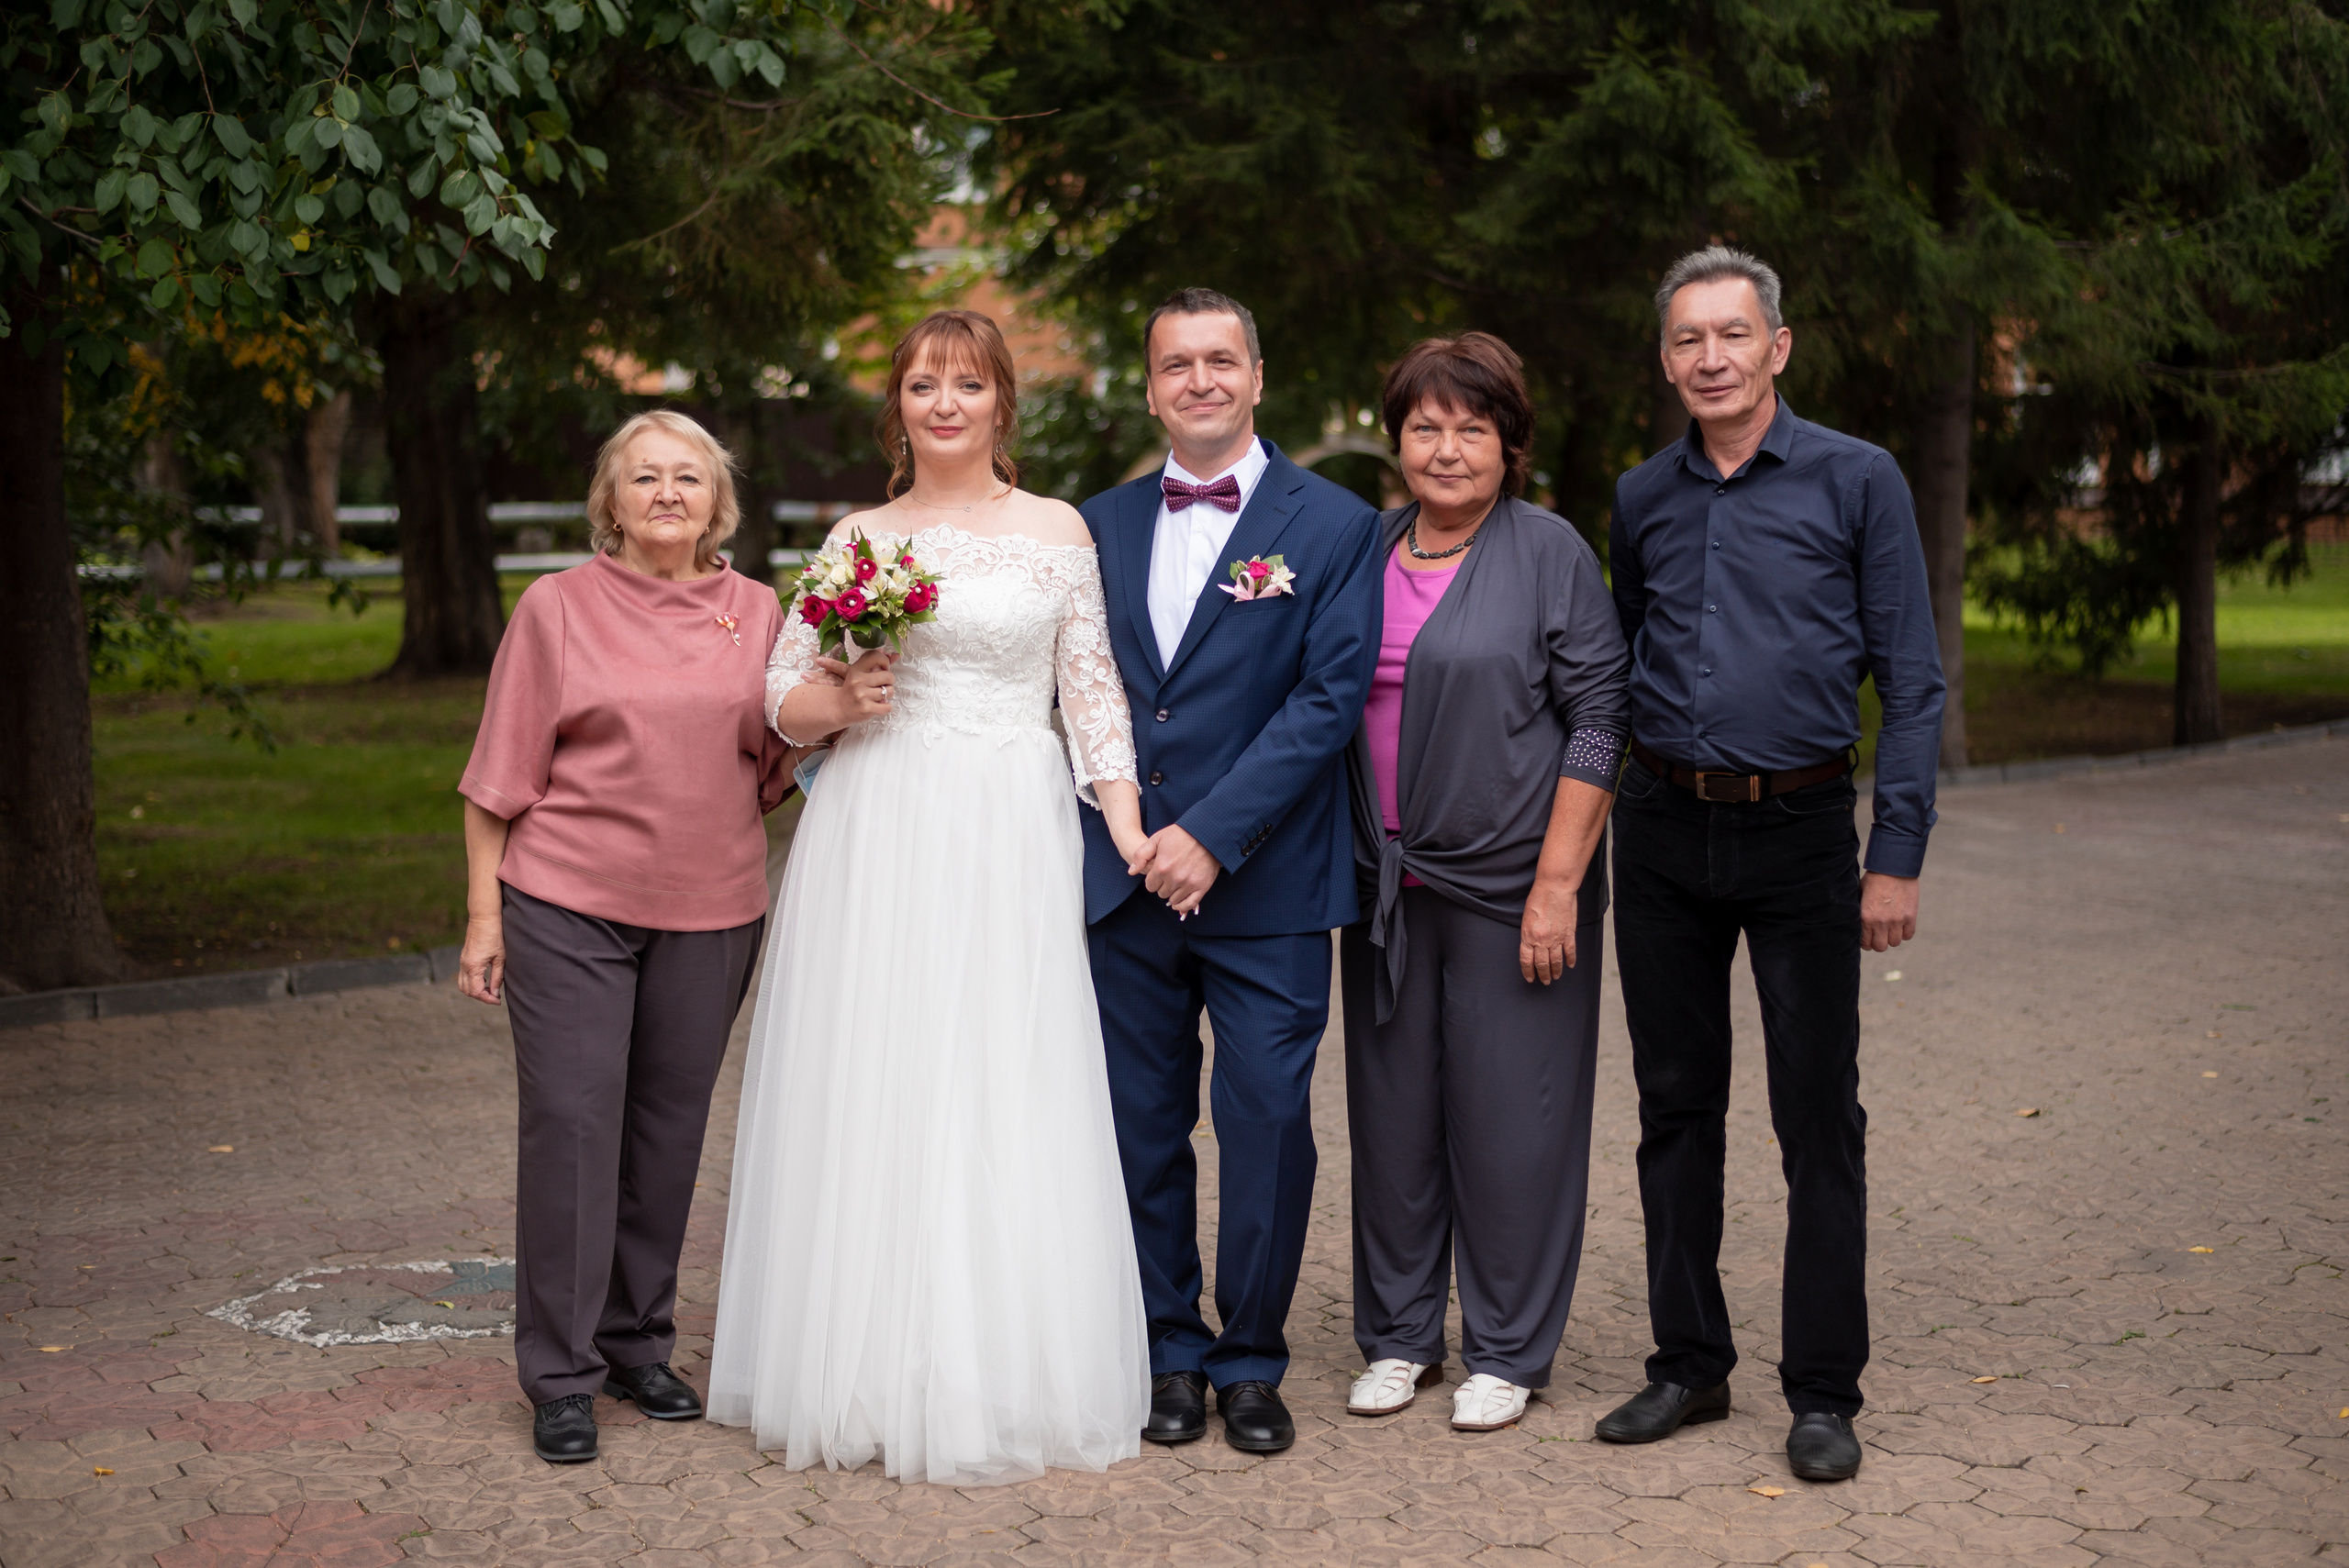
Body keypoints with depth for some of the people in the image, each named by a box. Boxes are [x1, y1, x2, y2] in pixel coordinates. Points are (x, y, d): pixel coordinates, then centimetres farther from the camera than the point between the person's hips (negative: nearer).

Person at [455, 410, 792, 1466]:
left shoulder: (756, 612, 9)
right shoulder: (557, 607, 1)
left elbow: (768, 775, 14)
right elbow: (504, 773, 1)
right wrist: (482, 915, -2)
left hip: (710, 912, 3)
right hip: (567, 905, -3)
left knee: (670, 1127, 8)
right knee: (571, 1120, -5)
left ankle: (638, 1343, 23)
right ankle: (562, 1376, 4)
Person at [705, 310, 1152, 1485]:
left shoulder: (1058, 531, 8)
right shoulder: (859, 539, 10)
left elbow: (1093, 693, 6)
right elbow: (783, 698, 11)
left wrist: (1132, 829, -4)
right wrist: (840, 701, -10)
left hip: (1011, 844, -1)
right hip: (875, 842, 1)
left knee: (1006, 1098, -2)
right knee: (868, 1091, 1)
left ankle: (1002, 1379, 9)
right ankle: (869, 1375, 12)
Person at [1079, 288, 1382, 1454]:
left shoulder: (1333, 526, -1)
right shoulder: (1100, 525, 11)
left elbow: (1330, 697, -9)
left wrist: (1211, 833, -15)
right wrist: (1126, 833, -3)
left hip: (1266, 883, -3)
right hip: (1125, 879, 3)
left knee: (1268, 1124, 0)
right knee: (1143, 1127, 9)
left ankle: (1251, 1360, 17)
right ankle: (1171, 1352, 22)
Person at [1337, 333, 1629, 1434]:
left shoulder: (1549, 552, -4)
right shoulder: (1365, 550, 9)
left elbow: (1599, 721, -7)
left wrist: (1558, 882, -13)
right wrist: (1349, 866, 8)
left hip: (1509, 884, -4)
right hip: (1388, 888, 4)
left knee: (1509, 1117, 2)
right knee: (1392, 1110, 10)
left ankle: (1507, 1353, 16)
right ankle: (1399, 1337, 24)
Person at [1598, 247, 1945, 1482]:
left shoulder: (1856, 480, -3)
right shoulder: (1642, 498, 9)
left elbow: (1911, 681, -4)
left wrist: (1898, 856, -9)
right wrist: (1589, 813, 11)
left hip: (1799, 832, -4)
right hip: (1663, 832, 4)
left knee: (1818, 1115, 1)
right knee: (1675, 1105, 10)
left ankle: (1823, 1391, 11)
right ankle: (1689, 1363, 22)